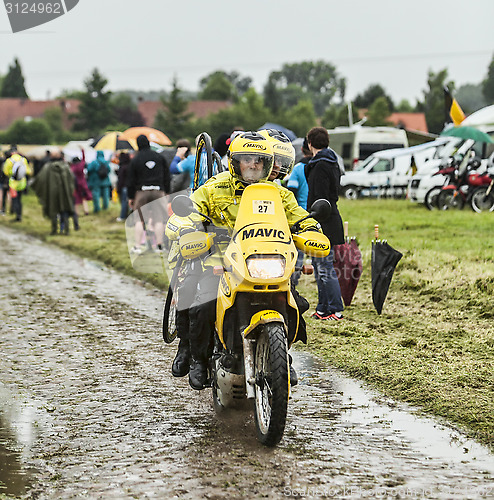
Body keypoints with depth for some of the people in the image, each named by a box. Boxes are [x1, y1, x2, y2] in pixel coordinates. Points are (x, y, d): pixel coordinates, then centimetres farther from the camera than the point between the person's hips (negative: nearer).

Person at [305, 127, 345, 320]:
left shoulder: (321, 166, -16)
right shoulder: (331, 163, 15)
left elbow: (320, 200, -20)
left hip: (324, 223, -10)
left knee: (325, 267, -8)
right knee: (318, 265, 16)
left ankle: (335, 310, -6)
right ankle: (323, 308, 21)